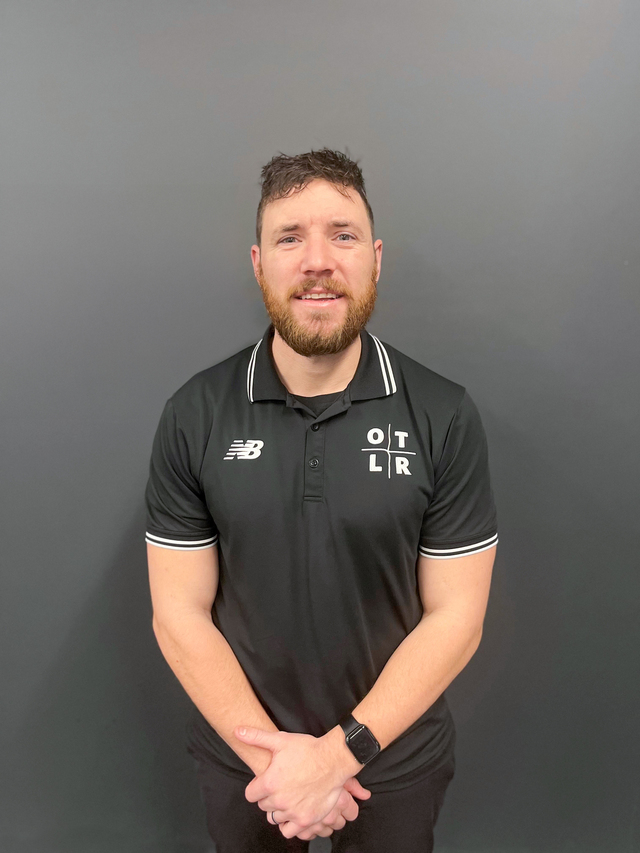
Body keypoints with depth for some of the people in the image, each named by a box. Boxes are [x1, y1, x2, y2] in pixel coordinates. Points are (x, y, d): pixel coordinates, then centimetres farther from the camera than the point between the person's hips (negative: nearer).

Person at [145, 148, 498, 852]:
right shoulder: (193, 416, -12)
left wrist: (339, 752, -18)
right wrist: (270, 753, -15)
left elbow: (455, 617, -12)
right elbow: (180, 613, -9)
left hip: (397, 759, 0)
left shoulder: (445, 417, -15)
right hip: (240, 754, 1)